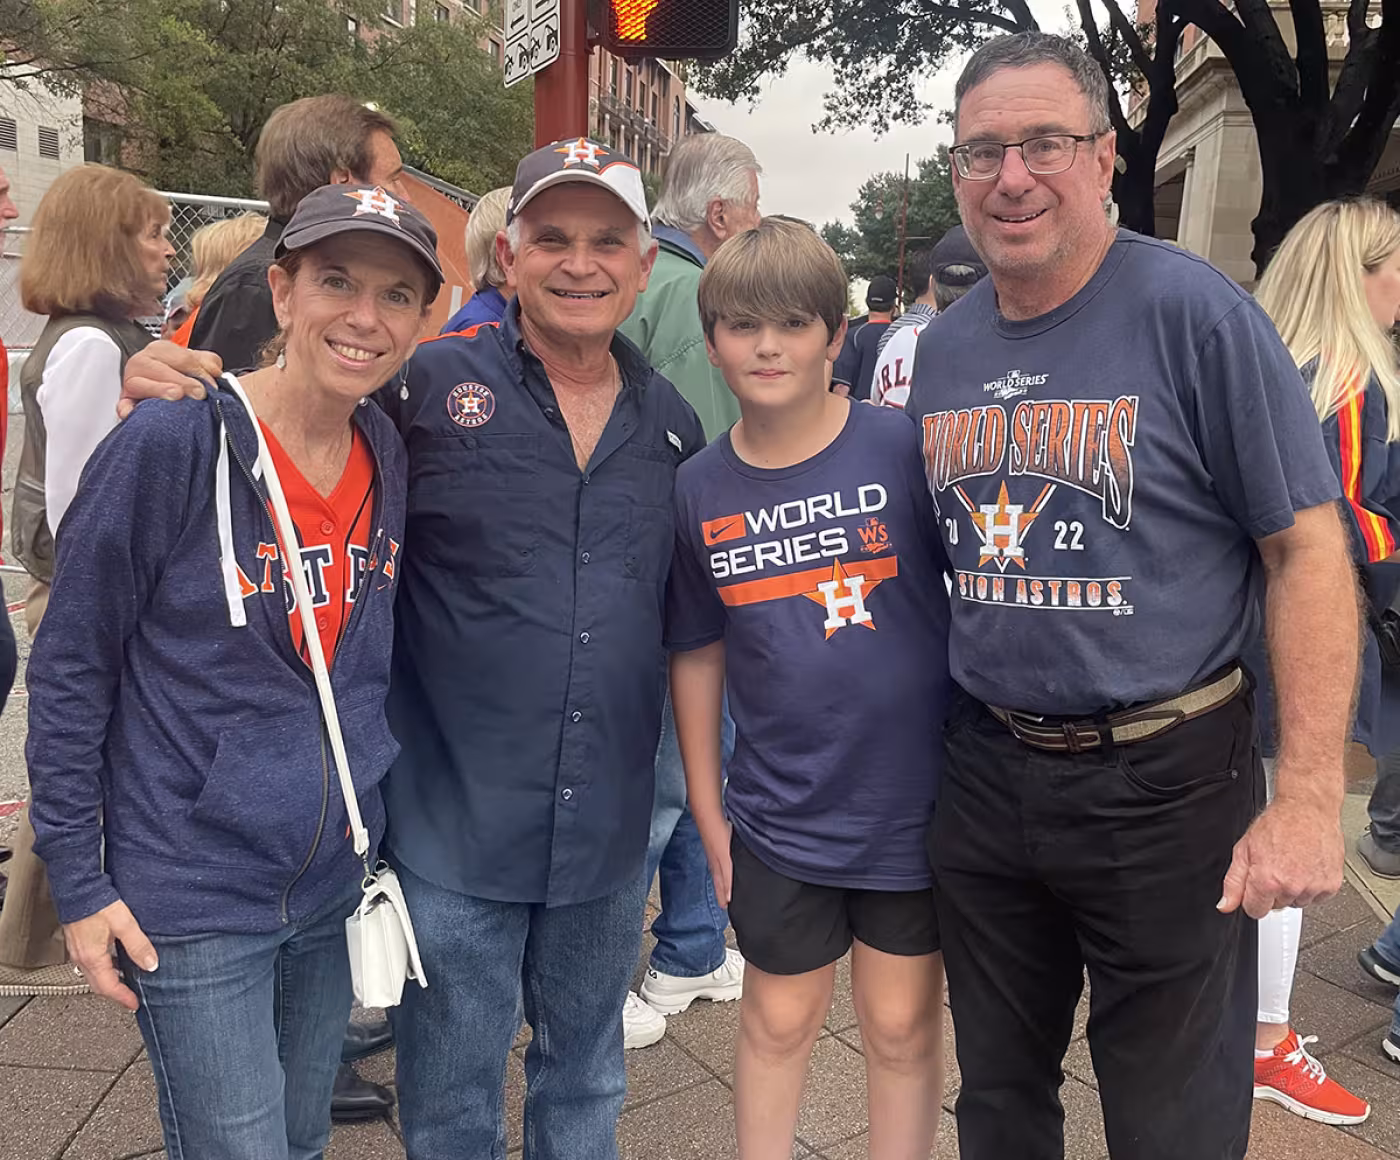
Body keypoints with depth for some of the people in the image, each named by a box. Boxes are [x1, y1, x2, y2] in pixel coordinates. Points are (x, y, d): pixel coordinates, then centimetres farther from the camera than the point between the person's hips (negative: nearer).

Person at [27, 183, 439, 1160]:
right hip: (192, 904, -5)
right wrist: (79, 886, -8)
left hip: (335, 885, 6)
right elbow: (69, 675, -10)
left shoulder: (392, 456, 0)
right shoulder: (170, 446, -18)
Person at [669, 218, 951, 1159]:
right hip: (779, 816, 2)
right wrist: (707, 808, 8)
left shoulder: (906, 450, -11)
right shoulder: (699, 491, -2)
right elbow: (698, 654, 6)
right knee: (778, 1020, 19)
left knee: (903, 1023, 16)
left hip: (913, 801, -1)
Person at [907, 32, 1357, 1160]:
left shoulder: (1196, 312, -12)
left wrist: (1309, 800, -18)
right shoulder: (940, 350, 5)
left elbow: (1307, 550, -12)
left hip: (1166, 779, -4)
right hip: (982, 768, 5)